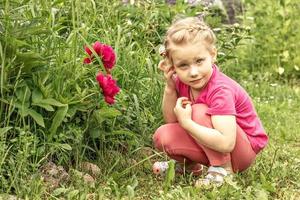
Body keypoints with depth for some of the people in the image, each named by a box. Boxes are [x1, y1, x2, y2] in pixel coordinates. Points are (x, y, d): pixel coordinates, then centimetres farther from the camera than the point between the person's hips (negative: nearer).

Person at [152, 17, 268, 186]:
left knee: (199, 112, -28)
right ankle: (190, 163, 18)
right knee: (162, 136, -12)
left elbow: (226, 144, -38)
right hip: (211, 145, 7)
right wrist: (170, 88, -16)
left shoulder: (220, 90, -31)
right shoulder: (182, 82, -8)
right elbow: (172, 121, -3)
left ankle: (223, 168, -14)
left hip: (246, 149, -7)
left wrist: (186, 122, -35)